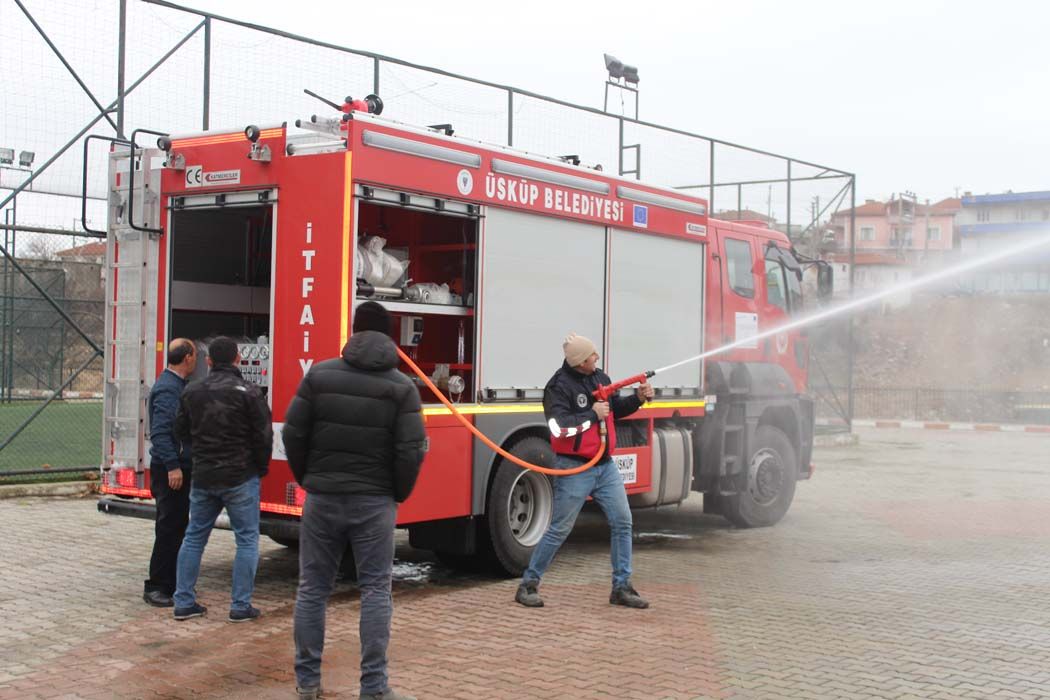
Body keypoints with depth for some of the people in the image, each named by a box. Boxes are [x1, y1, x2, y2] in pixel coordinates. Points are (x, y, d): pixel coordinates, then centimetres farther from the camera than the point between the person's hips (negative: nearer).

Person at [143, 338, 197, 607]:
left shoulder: (177, 386, 15)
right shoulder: (167, 389, -17)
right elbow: (160, 431, -24)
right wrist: (172, 466, -28)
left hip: (178, 468, 10)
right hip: (170, 470, -10)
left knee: (177, 527, 15)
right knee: (168, 529, -6)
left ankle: (171, 583, 23)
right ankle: (156, 587, 0)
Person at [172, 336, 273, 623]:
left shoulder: (192, 392, 4)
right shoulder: (248, 393, -12)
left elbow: (181, 432, 13)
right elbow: (263, 435, -10)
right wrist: (261, 468, 6)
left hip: (203, 477, 5)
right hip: (240, 478, -5)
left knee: (194, 537, 15)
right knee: (247, 540, 4)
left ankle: (184, 602, 16)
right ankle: (240, 606, 3)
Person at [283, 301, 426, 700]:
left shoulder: (320, 374, 0)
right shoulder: (402, 387, -3)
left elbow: (293, 433, 0)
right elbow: (411, 450, -8)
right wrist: (397, 495, 8)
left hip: (322, 498, 2)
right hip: (374, 502, -1)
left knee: (312, 589, 11)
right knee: (375, 591, 5)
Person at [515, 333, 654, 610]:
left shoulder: (600, 378, 8)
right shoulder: (559, 386, -15)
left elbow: (614, 408, 22)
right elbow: (560, 427, -26)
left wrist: (637, 399, 6)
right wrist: (593, 415, -21)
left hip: (605, 465, 7)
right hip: (575, 469, -7)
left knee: (622, 522, 3)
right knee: (559, 529, -1)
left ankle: (621, 587, 12)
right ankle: (528, 584, 11)